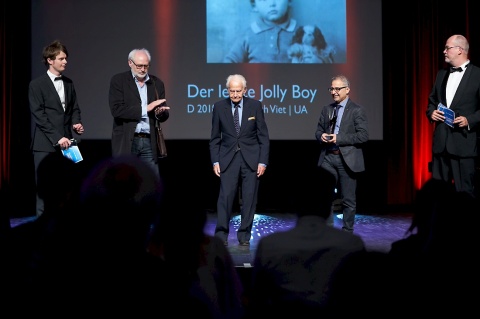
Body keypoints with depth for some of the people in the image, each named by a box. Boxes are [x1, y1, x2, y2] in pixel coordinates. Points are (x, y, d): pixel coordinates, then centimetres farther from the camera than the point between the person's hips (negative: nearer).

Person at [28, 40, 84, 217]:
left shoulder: (69, 83, 14)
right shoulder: (37, 85, -3)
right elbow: (39, 115, -9)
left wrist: (76, 123, -2)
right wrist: (57, 138, -15)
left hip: (65, 142, 5)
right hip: (45, 144, -4)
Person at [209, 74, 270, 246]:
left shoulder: (255, 105, -1)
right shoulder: (219, 106, 1)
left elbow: (263, 136, 1)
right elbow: (215, 138, 5)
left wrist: (263, 161, -5)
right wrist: (215, 161, -2)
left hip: (251, 158, 0)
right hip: (228, 158, 0)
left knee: (249, 198, 2)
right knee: (225, 196, -8)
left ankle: (244, 235, 12)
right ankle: (221, 234, 0)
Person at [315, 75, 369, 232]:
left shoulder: (357, 110, -4)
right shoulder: (327, 109, 13)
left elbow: (363, 135, -12)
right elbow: (318, 130, 19)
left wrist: (338, 138, -18)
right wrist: (321, 136, -6)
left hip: (347, 159, -4)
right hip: (328, 158, 5)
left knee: (348, 200, 5)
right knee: (325, 195, 4)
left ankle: (347, 231, 16)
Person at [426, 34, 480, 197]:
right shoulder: (441, 74, 15)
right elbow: (432, 100, 22)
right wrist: (431, 112, 3)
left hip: (464, 142, -6)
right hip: (441, 141, 6)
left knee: (464, 192, -1)